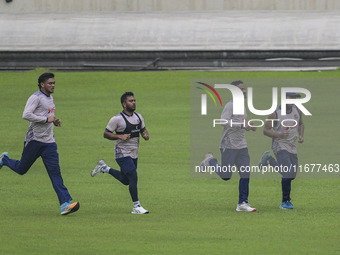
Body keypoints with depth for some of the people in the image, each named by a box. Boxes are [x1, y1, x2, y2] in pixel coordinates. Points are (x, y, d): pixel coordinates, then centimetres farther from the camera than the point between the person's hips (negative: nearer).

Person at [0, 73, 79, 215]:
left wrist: (54, 122, 10)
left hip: (49, 142, 6)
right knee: (22, 169, 10)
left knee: (55, 172, -7)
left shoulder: (50, 98, 14)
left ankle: (65, 203, -18)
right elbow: (26, 115, -25)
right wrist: (47, 119, -22)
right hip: (34, 140, -6)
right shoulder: (36, 98, -13)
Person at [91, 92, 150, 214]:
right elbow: (106, 134, -10)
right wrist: (120, 136, -24)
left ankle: (104, 168, 38)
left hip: (134, 154, 8)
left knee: (126, 180, 18)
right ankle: (136, 207, -8)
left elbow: (143, 129, 21)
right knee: (133, 177, -16)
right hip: (122, 154, -8)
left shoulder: (138, 117, 7)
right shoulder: (117, 119, -13)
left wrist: (145, 135, -2)